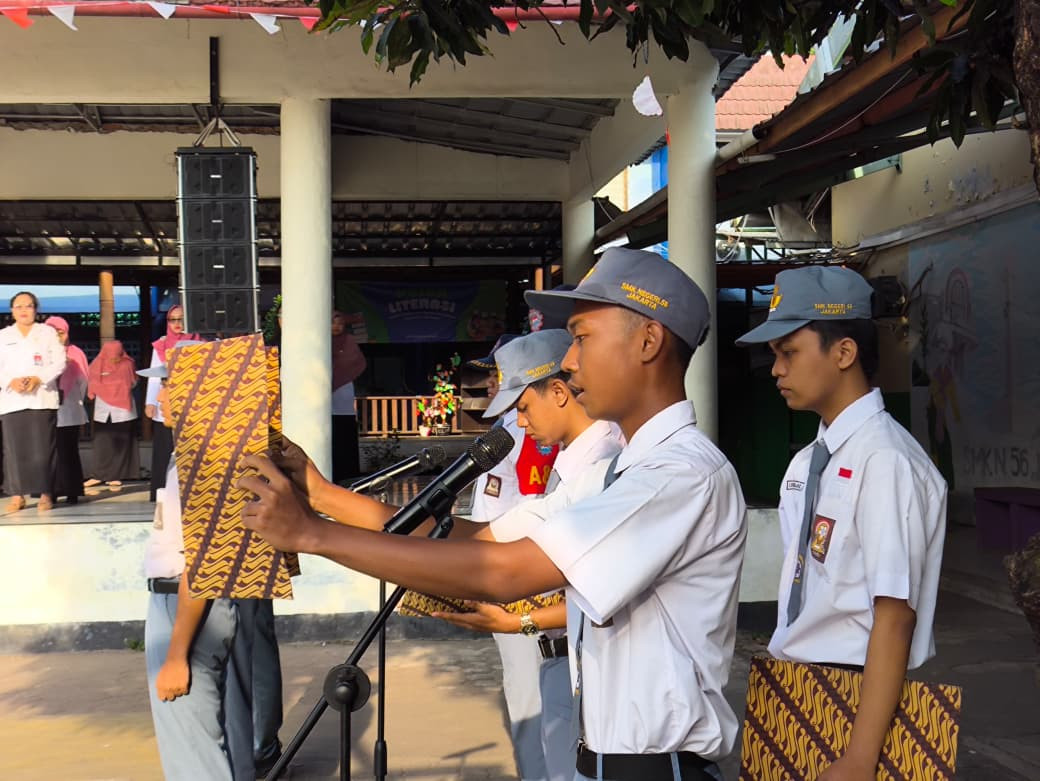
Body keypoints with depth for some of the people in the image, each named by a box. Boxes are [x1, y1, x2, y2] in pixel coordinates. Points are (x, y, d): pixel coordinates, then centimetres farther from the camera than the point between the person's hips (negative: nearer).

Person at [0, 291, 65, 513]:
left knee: (43, 449, -6)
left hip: (42, 398, -2)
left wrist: (38, 378, -13)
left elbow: (59, 363, 2)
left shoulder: (48, 332, 10)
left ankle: (46, 494, -1)